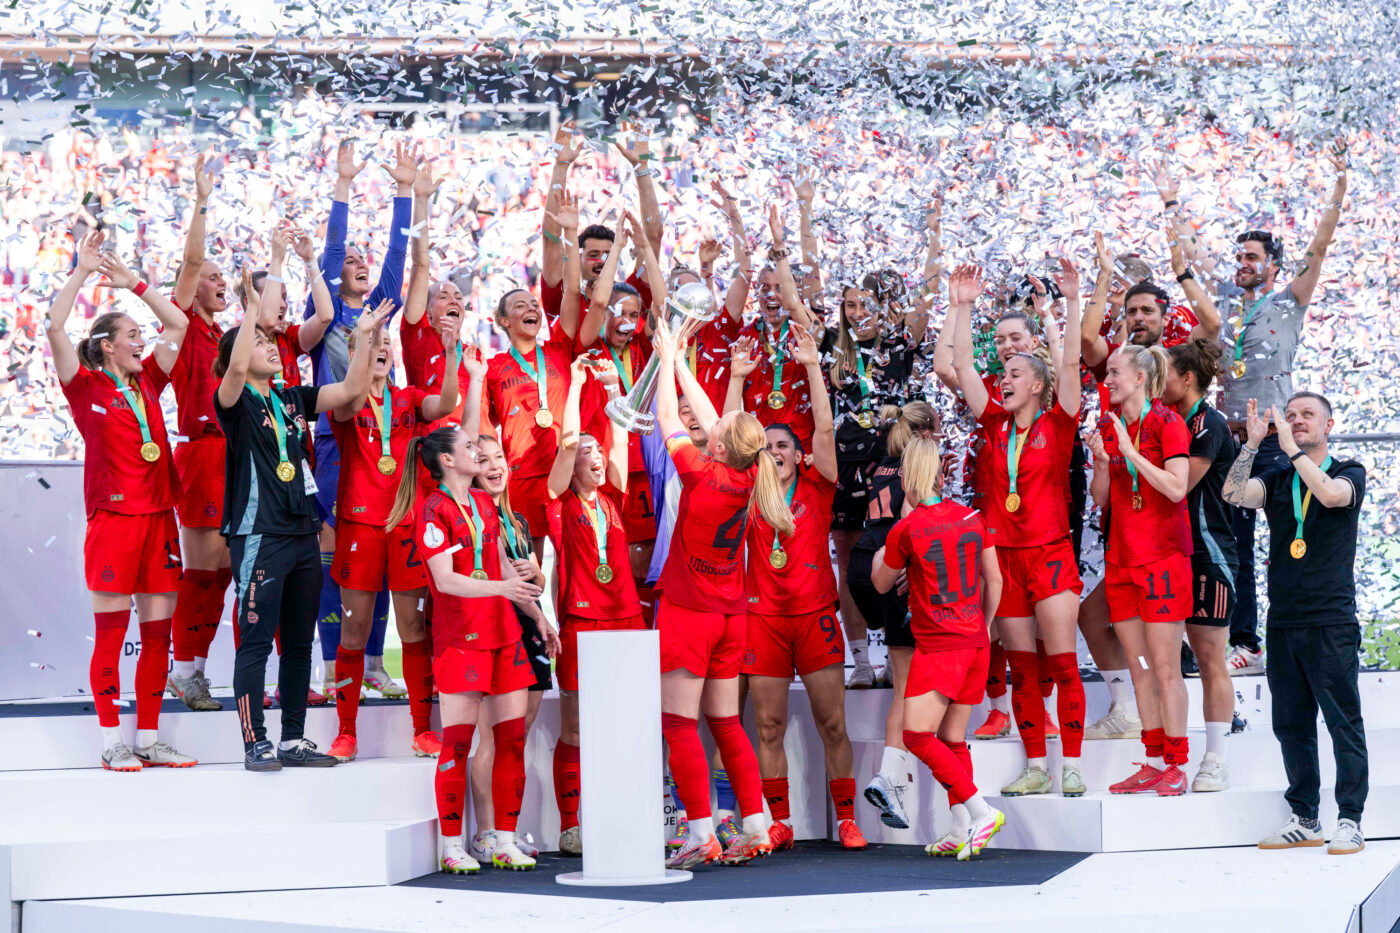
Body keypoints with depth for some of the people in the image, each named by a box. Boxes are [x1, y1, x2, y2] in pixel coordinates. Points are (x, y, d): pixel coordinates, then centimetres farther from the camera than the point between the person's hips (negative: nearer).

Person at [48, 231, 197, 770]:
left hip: (159, 518, 5)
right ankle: (112, 742, 3)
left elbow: (177, 324, 18)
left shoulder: (148, 382, 14)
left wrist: (132, 282, 13)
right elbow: (55, 326, -12)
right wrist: (82, 271, -8)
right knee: (110, 634, -2)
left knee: (158, 632, 5)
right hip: (113, 519, -5)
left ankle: (149, 740, 12)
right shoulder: (87, 385, 0)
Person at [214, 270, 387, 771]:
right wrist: (251, 306, -26)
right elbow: (236, 368, -26)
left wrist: (364, 336, 1)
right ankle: (255, 743, 0)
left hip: (302, 533, 7)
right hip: (258, 536, -7)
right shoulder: (236, 402, -5)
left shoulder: (293, 399, 14)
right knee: (256, 643, -5)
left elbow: (350, 389, 8)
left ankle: (294, 739, 18)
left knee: (299, 643, 10)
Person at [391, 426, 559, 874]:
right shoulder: (432, 510, -7)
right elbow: (445, 580, -16)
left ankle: (505, 843, 10)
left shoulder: (484, 503, 16)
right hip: (459, 635, -7)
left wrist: (538, 616, 21)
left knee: (512, 736, 4)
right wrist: (501, 588, -28)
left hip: (503, 632, 7)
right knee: (458, 741, -5)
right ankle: (451, 847, 2)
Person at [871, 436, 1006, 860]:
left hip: (938, 645, -7)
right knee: (952, 739, 11)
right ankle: (962, 831, 9)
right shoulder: (971, 518, 6)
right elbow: (994, 579, 12)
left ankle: (981, 811, -13)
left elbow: (881, 584, 7)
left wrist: (880, 555, 25)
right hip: (975, 643, 7)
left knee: (918, 735, -6)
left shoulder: (906, 529, -10)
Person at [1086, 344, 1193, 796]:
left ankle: (1176, 767, -2)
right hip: (1121, 556, 6)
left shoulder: (1167, 423, -6)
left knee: (1165, 666, -6)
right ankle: (1154, 763, 13)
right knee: (1139, 667, 7)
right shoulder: (1108, 426, 11)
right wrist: (1102, 462, -7)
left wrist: (1131, 452, -18)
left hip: (1163, 555, -6)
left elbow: (1177, 488, -17)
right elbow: (1099, 498, 10)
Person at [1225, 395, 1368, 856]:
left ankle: (1350, 821, 2)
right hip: (1282, 622, 4)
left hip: (1331, 622, -4)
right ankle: (1304, 820, 17)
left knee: (1343, 722, -3)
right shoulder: (1276, 481, 13)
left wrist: (1291, 448, -17)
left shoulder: (1349, 473, 3)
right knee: (1291, 725, 8)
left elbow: (1330, 494, -20)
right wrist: (1252, 443, -10)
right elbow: (1233, 494, -5)